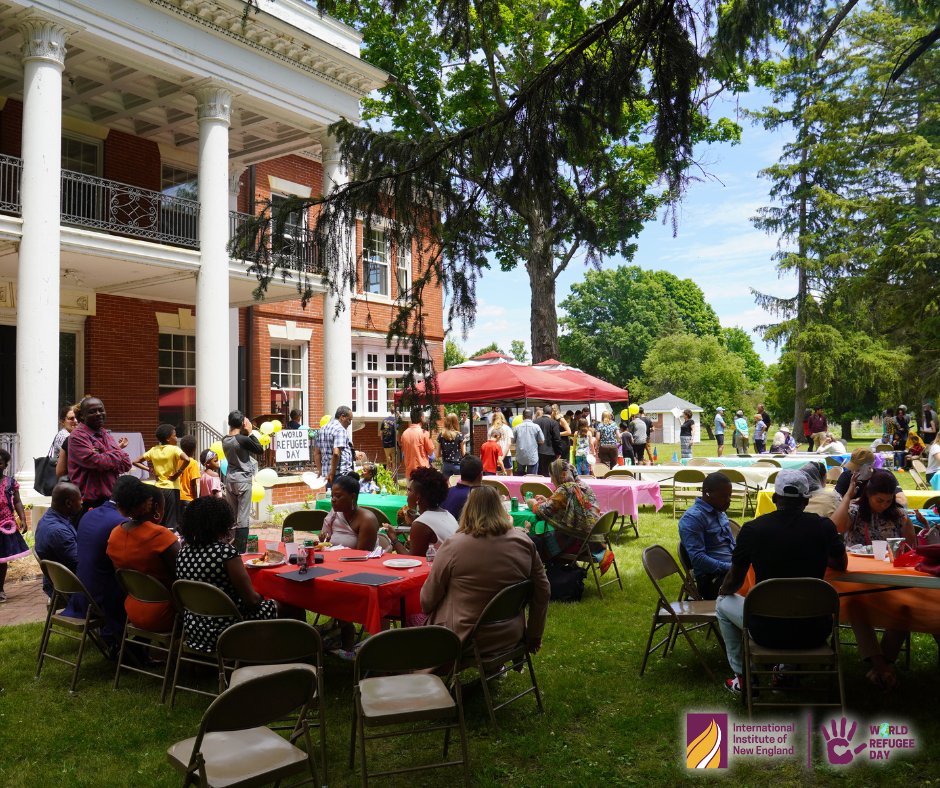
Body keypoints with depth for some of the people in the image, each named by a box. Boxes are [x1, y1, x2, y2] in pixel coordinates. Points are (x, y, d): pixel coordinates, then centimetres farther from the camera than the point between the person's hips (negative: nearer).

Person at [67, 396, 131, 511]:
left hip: (110, 498, 7)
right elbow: (97, 462, -19)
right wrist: (118, 451, -1)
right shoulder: (78, 436, -7)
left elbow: (126, 464, 7)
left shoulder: (106, 434, 16)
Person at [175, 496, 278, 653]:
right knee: (273, 606, 18)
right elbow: (251, 599, -16)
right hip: (223, 632, -7)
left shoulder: (184, 552, -3)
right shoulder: (226, 552, -23)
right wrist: (260, 598, 6)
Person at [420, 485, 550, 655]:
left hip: (464, 642, -5)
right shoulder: (523, 542, -5)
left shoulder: (453, 546, -17)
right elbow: (543, 592, 3)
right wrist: (534, 637, 15)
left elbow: (427, 602, -7)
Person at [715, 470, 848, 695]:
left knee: (723, 603, 27)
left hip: (769, 633, -2)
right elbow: (841, 565, 16)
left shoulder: (752, 529, -10)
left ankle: (742, 677, 32)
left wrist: (722, 591, 25)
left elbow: (732, 584, 2)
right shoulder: (824, 527, -6)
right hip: (814, 633, 2)